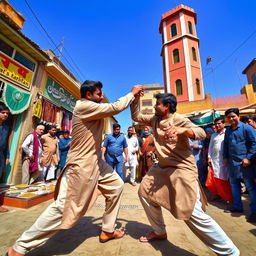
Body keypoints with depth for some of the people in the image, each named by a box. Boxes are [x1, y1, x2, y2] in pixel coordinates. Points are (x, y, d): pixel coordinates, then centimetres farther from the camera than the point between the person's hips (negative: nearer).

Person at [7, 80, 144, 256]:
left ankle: (108, 230, 32)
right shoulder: (83, 106, -16)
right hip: (81, 164, -10)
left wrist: (133, 97, 14)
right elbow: (115, 108, -20)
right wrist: (132, 93, -3)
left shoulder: (93, 110, 13)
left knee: (116, 186, 16)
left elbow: (112, 109, 19)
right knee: (63, 206, 0)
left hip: (96, 161, 10)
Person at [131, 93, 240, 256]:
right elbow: (136, 116, 15)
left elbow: (201, 133, -20)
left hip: (182, 169, -7)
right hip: (163, 167, 8)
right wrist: (135, 98, 4)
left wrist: (183, 130, -40)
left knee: (192, 213, -11)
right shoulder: (154, 119, 8)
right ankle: (159, 231, 32)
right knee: (145, 191, 13)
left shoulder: (178, 119, -11)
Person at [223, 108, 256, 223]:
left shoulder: (247, 128, -7)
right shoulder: (228, 130, 11)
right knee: (234, 185, 15)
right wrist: (225, 157, 13)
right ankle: (237, 206, 30)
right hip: (232, 162, 7)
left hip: (244, 163, -6)